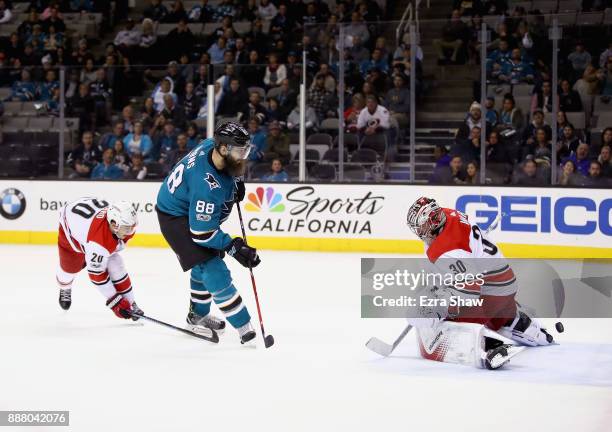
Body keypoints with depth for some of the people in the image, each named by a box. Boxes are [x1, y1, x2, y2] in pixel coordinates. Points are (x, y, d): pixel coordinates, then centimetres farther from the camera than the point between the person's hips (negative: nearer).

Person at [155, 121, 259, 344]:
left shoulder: (214, 144, -17)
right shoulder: (207, 185, -40)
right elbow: (201, 232, -35)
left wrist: (235, 182, 2)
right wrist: (234, 247, -32)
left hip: (196, 211, 10)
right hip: (176, 216, -10)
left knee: (205, 262, 24)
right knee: (212, 268, -18)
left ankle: (198, 315, 43)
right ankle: (243, 326, -18)